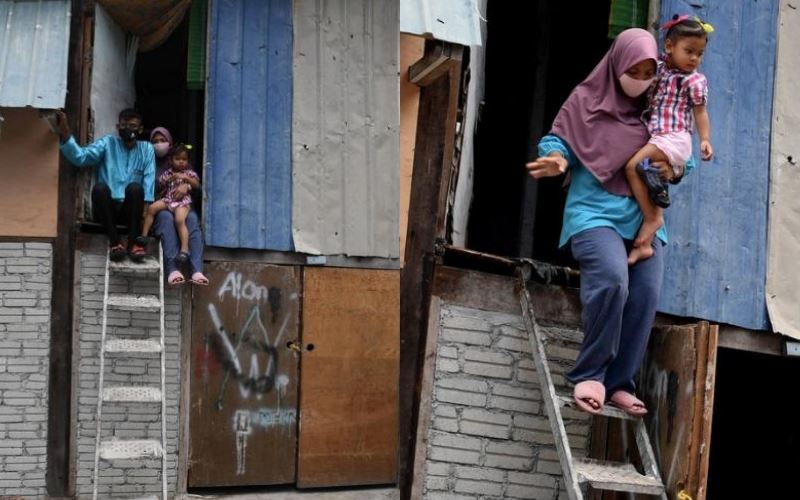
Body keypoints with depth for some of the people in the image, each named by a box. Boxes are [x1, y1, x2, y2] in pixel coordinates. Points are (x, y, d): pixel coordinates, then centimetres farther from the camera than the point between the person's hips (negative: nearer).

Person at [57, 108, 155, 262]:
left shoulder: (146, 149, 10)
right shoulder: (107, 143, 7)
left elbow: (149, 180, 0)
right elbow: (80, 157, -9)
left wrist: (147, 208, -15)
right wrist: (65, 134, -25)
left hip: (130, 209, 0)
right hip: (106, 208, 0)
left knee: (135, 187, -30)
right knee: (100, 187, -30)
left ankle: (133, 242, -28)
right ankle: (114, 241, -25)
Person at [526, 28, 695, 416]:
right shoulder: (586, 99, 5)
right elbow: (557, 140, 1)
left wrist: (675, 169, -4)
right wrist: (556, 159, -23)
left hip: (644, 216, 4)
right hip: (595, 210, -4)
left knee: (646, 293, -14)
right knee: (611, 279, -29)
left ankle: (618, 383, -3)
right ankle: (590, 375, -16)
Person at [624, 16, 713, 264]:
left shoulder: (695, 81, -1)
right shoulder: (659, 69, 13)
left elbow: (700, 112, -2)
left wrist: (705, 139, -13)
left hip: (674, 138, -7)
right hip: (656, 138, 7)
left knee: (633, 165, -23)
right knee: (653, 179, 4)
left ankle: (652, 217, -17)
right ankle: (645, 243, 5)